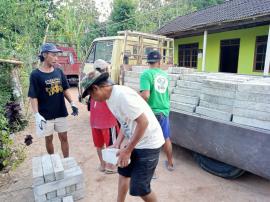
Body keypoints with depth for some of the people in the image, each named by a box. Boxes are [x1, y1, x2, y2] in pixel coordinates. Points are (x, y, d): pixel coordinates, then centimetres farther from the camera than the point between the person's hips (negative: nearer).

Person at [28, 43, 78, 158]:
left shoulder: (59, 72, 1)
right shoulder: (35, 75, -10)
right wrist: (37, 115, -19)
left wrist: (72, 103, -2)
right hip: (46, 115, -3)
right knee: (49, 139, 14)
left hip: (61, 113, 3)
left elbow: (65, 89, 9)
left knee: (64, 137, 10)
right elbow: (33, 97, -11)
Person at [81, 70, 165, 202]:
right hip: (134, 141, 10)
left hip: (148, 143, -9)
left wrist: (128, 150, -20)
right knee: (123, 172, 24)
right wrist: (118, 143, 4)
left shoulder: (122, 95, -25)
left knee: (138, 188, 1)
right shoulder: (110, 98, 5)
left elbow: (143, 122, -27)